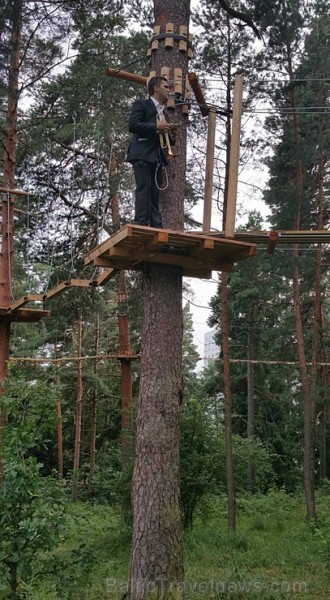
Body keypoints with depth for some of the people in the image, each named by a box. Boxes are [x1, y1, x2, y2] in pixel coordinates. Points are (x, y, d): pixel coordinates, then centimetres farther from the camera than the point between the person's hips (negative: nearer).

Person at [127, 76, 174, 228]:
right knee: (144, 188, -16)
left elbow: (169, 140, 30)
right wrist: (156, 127, -13)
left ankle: (156, 227, 1)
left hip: (156, 157, 7)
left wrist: (167, 132, 7)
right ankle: (141, 224, -19)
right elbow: (132, 125, -12)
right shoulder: (141, 105, 5)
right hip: (142, 154, -7)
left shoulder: (163, 112, 27)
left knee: (154, 193, 3)